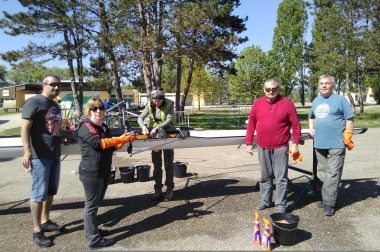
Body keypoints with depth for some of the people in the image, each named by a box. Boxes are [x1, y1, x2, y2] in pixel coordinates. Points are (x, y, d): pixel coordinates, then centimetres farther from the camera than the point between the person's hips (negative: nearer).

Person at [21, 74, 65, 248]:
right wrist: (27, 152, -27)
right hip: (39, 156, -8)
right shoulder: (34, 102, -9)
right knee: (39, 193, -3)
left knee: (51, 191, 15)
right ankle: (37, 231, 8)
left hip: (55, 155, 8)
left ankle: (45, 222, 29)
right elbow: (25, 128, -18)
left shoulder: (56, 106, 16)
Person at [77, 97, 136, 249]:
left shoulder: (103, 127, 15)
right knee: (91, 205, 0)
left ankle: (90, 230, 35)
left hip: (104, 172, 9)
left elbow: (112, 147, 15)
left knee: (95, 203, 20)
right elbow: (98, 143, -26)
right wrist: (121, 138, -23)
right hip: (91, 173, -9)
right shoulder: (85, 126, -11)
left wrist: (124, 140, -3)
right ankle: (94, 239, 8)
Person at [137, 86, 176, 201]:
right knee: (156, 164, 7)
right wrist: (143, 126, -31)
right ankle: (158, 190, 17)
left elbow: (169, 120, -22)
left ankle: (170, 189, 14)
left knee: (168, 164, 3)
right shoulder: (149, 105, -5)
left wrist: (158, 127, -36)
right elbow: (140, 118, -10)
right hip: (154, 135, 3)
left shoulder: (169, 104, -14)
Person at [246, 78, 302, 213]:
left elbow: (295, 124, -3)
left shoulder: (287, 103, -4)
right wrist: (249, 143, 6)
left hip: (280, 148, -3)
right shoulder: (257, 103, 4)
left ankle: (281, 205, 14)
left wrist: (295, 143, -6)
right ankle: (265, 200, 30)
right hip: (262, 148, 3)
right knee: (265, 176, 15)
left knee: (281, 178, 3)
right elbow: (251, 124, 7)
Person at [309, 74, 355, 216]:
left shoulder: (340, 100, -4)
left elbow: (349, 119, -5)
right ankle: (327, 198, 28)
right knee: (323, 173, 14)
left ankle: (328, 203, 1)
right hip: (319, 144, 6)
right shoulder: (316, 101, 13)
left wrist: (347, 138, -10)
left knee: (333, 175, -5)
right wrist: (311, 129, 10)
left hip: (336, 144, -6)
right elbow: (311, 117, 27)